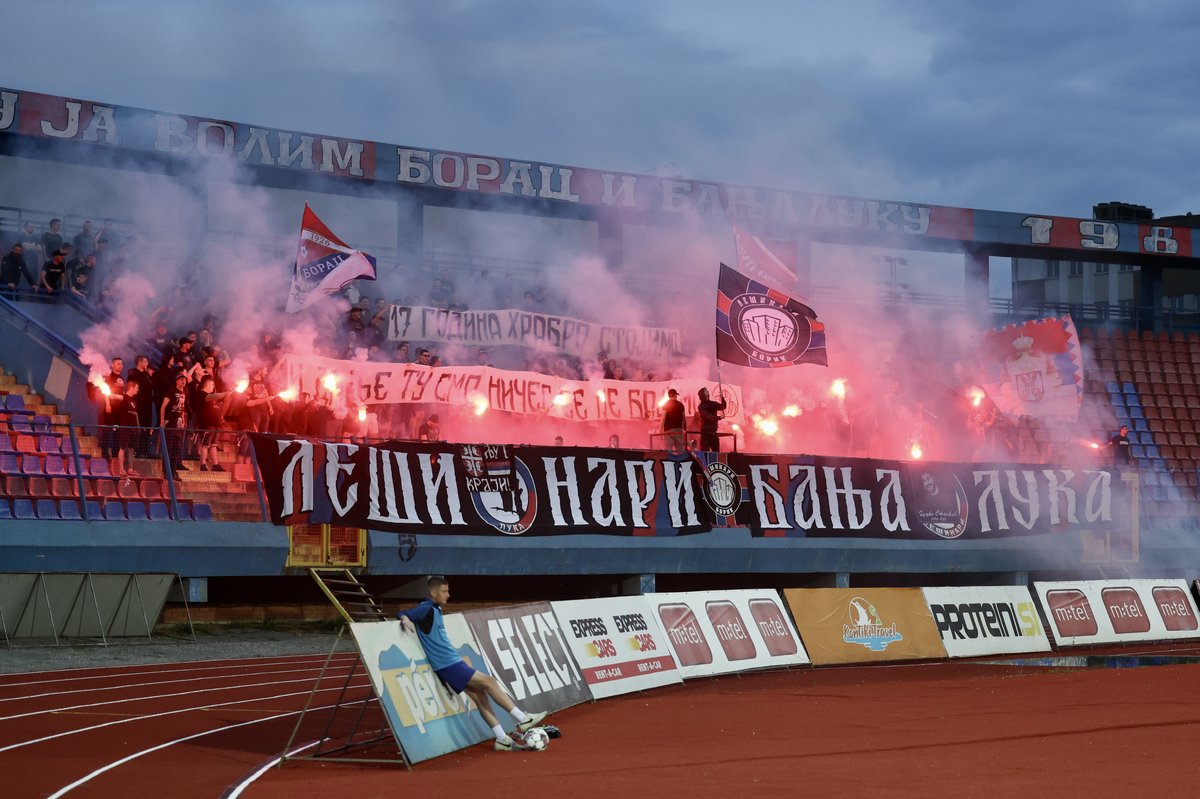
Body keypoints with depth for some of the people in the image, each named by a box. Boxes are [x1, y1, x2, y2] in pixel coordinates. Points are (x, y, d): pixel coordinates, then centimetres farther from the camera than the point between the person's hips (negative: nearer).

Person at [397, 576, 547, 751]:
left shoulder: (434, 610, 15)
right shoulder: (426, 609, -11)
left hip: (452, 663, 9)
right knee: (488, 682, -8)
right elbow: (402, 614, -17)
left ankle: (502, 739, 7)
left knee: (479, 694, 6)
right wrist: (405, 619, -34)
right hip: (448, 665, -9)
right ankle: (523, 720, -3)